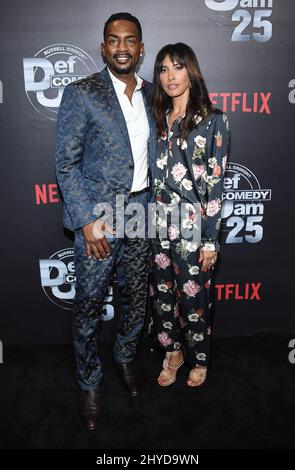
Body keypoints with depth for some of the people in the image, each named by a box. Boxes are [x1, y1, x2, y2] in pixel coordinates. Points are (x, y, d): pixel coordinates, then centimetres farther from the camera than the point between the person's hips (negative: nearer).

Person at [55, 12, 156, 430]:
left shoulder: (151, 95, 9)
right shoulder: (81, 94, -7)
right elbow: (66, 164, -9)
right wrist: (87, 221, -15)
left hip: (140, 214, 5)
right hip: (98, 218, -4)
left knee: (136, 299, 16)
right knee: (89, 307, 6)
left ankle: (125, 358, 43)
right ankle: (89, 384, 28)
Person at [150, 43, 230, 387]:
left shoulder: (213, 120, -5)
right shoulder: (158, 119, 9)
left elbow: (215, 183, -8)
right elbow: (151, 175, 11)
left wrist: (211, 240, -10)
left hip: (193, 226, -4)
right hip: (158, 223, 5)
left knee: (193, 297, 7)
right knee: (163, 293, 13)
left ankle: (199, 359, 31)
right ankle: (173, 351, 36)